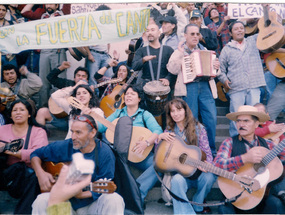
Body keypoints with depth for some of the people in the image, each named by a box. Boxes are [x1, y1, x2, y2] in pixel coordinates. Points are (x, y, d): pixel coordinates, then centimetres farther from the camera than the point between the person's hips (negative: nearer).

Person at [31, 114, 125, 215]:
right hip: (65, 201, 2)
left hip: (91, 204, -2)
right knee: (41, 201, -28)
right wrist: (41, 173, -9)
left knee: (114, 200, -32)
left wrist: (82, 195, -30)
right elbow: (36, 154, 10)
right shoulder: (64, 147, -4)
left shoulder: (104, 153, -11)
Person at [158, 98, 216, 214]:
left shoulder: (198, 128, 0)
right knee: (177, 180, -33)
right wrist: (160, 137, -9)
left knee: (209, 176, -31)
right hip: (178, 171, 0)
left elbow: (207, 154, -4)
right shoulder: (170, 130, 9)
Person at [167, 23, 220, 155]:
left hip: (205, 86, 3)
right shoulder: (179, 51, 12)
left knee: (211, 118, -6)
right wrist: (180, 54, -10)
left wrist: (216, 67, 2)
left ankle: (211, 151, 7)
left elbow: (212, 68, 24)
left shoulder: (204, 50, 22)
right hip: (189, 87, -3)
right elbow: (172, 69, -2)